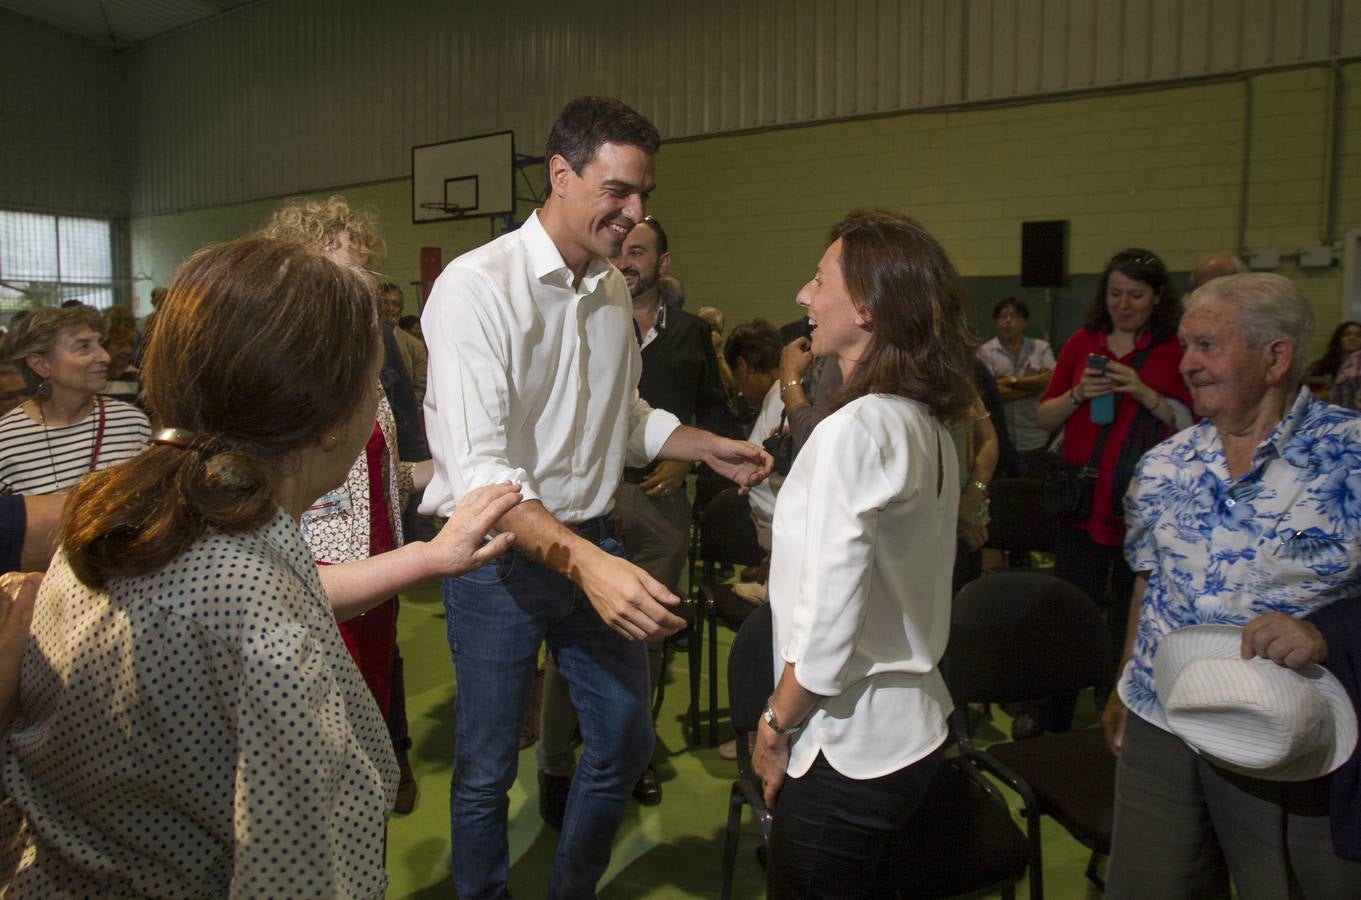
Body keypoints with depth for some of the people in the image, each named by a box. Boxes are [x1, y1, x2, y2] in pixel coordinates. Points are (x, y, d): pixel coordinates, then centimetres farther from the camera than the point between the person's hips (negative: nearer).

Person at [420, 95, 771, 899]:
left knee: (627, 739, 17)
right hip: (501, 554, -6)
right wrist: (583, 562, -40)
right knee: (488, 767, 10)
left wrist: (709, 447, 3)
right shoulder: (476, 287, -19)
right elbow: (478, 468, -27)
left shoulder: (615, 290, 6)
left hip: (594, 541, 7)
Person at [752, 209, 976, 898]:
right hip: (910, 722, 8)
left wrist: (776, 725, -9)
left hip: (851, 748, -8)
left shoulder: (854, 429, -23)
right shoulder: (928, 425, 4)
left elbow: (828, 621, -23)